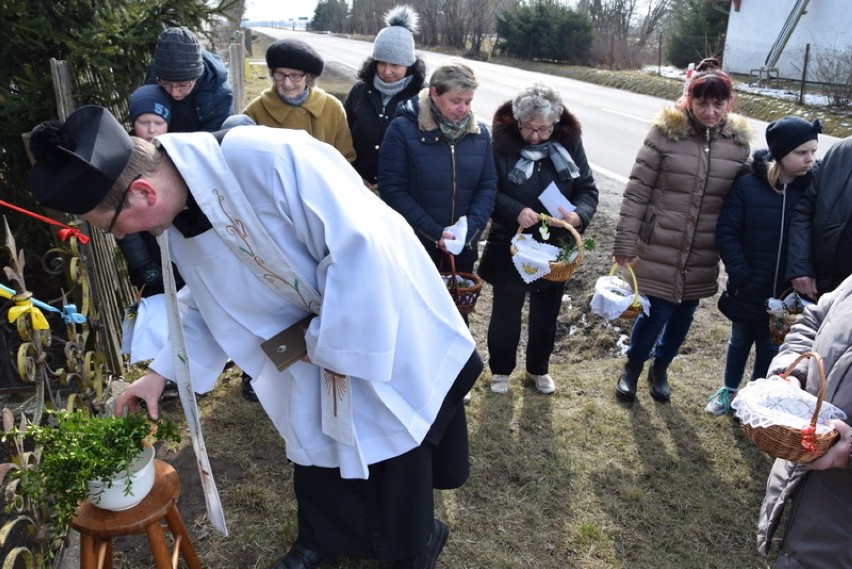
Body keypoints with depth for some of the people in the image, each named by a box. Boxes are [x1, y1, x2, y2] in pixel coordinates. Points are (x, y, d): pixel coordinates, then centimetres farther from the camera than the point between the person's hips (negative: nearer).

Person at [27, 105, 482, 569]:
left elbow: (360, 243, -32)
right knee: (313, 438, 18)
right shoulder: (175, 225, -6)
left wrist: (325, 341, -21)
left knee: (396, 445, 11)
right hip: (313, 332, 6)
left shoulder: (267, 158, -34)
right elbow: (209, 302, 11)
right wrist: (162, 371, 8)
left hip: (386, 320, -6)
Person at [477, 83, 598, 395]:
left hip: (555, 248, 3)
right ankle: (501, 369, 37)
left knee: (546, 315, 19)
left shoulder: (569, 143, -8)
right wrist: (516, 212, -31)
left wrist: (578, 215, -24)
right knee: (505, 314, 14)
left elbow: (587, 189, -3)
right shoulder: (502, 141, -16)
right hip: (509, 247, -2)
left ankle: (538, 369, 42)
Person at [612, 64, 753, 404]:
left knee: (684, 314, 15)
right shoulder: (666, 133, -10)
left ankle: (660, 368, 40)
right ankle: (632, 367, 29)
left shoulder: (739, 142, 0)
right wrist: (625, 243, -11)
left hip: (704, 254, 4)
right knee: (657, 313, 0)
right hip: (660, 248, -4)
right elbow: (637, 191, -9)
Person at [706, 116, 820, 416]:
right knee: (740, 340, 19)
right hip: (748, 288, -1)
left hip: (785, 292, 1)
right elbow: (726, 232, -11)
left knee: (771, 347, 15)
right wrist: (740, 275, -16)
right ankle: (729, 390, 39)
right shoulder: (747, 185, -12)